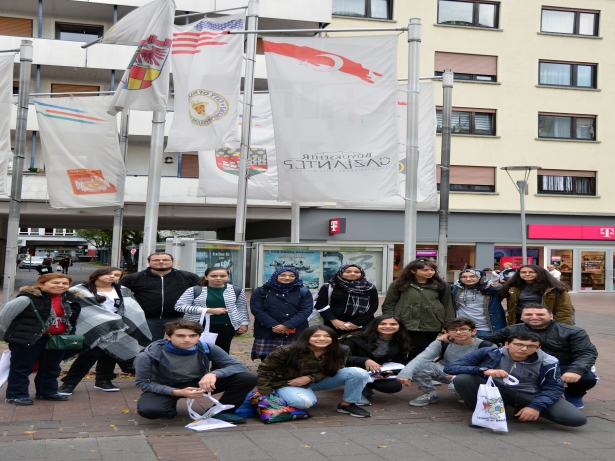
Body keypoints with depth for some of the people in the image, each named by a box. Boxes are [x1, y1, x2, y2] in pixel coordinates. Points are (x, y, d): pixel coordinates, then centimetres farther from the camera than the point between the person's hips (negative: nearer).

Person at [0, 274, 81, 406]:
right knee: (21, 368, 5)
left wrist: (69, 335, 12)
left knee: (51, 368, 19)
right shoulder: (27, 298, -20)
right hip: (28, 339, -6)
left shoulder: (70, 299, 0)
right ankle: (16, 394, 17)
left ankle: (47, 391, 35)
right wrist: (14, 334, 0)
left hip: (57, 339, 7)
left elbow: (72, 318, 18)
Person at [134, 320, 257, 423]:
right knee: (148, 410, -37)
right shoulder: (150, 355, -25)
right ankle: (170, 408, 0)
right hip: (166, 389, -1)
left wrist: (214, 374, -39)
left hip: (199, 384, 1)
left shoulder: (206, 348, -19)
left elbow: (237, 366, -17)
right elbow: (142, 383, -18)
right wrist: (177, 392, -31)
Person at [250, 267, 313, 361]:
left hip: (295, 334, 0)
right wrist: (273, 325, -14)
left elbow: (306, 311, -2)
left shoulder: (303, 292, 9)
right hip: (267, 333, 0)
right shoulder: (261, 291, 8)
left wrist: (287, 325, -14)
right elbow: (257, 310, -1)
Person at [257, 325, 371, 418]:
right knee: (304, 402, -39)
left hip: (317, 381, 3)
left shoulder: (341, 351, -18)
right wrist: (265, 393, -18)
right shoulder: (287, 351, -25)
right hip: (287, 383, -3)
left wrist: (310, 378, -22)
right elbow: (264, 370, -15)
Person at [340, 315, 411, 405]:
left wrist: (388, 372, -26)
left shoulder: (400, 344, -5)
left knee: (395, 386, -23)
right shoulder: (358, 338, -19)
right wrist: (365, 361, -44)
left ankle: (365, 386, 4)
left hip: (377, 376, 5)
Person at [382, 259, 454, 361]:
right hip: (408, 326, -3)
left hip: (432, 327, 3)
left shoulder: (441, 286, 8)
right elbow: (388, 306, 5)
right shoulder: (399, 284, 3)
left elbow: (448, 307, 9)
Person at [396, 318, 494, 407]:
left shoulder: (486, 346, -18)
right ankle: (430, 394, 4)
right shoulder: (442, 343, -12)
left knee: (456, 385, -38)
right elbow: (422, 358, -24)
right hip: (447, 372, 3)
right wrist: (405, 373, -42)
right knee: (418, 367, -21)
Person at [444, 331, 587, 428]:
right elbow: (449, 368, -19)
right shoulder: (489, 353, -16)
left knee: (577, 419, -16)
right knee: (462, 378, -28)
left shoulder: (547, 362, -13)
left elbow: (553, 388, -8)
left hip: (530, 395, 2)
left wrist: (535, 406, -27)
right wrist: (484, 370, -34)